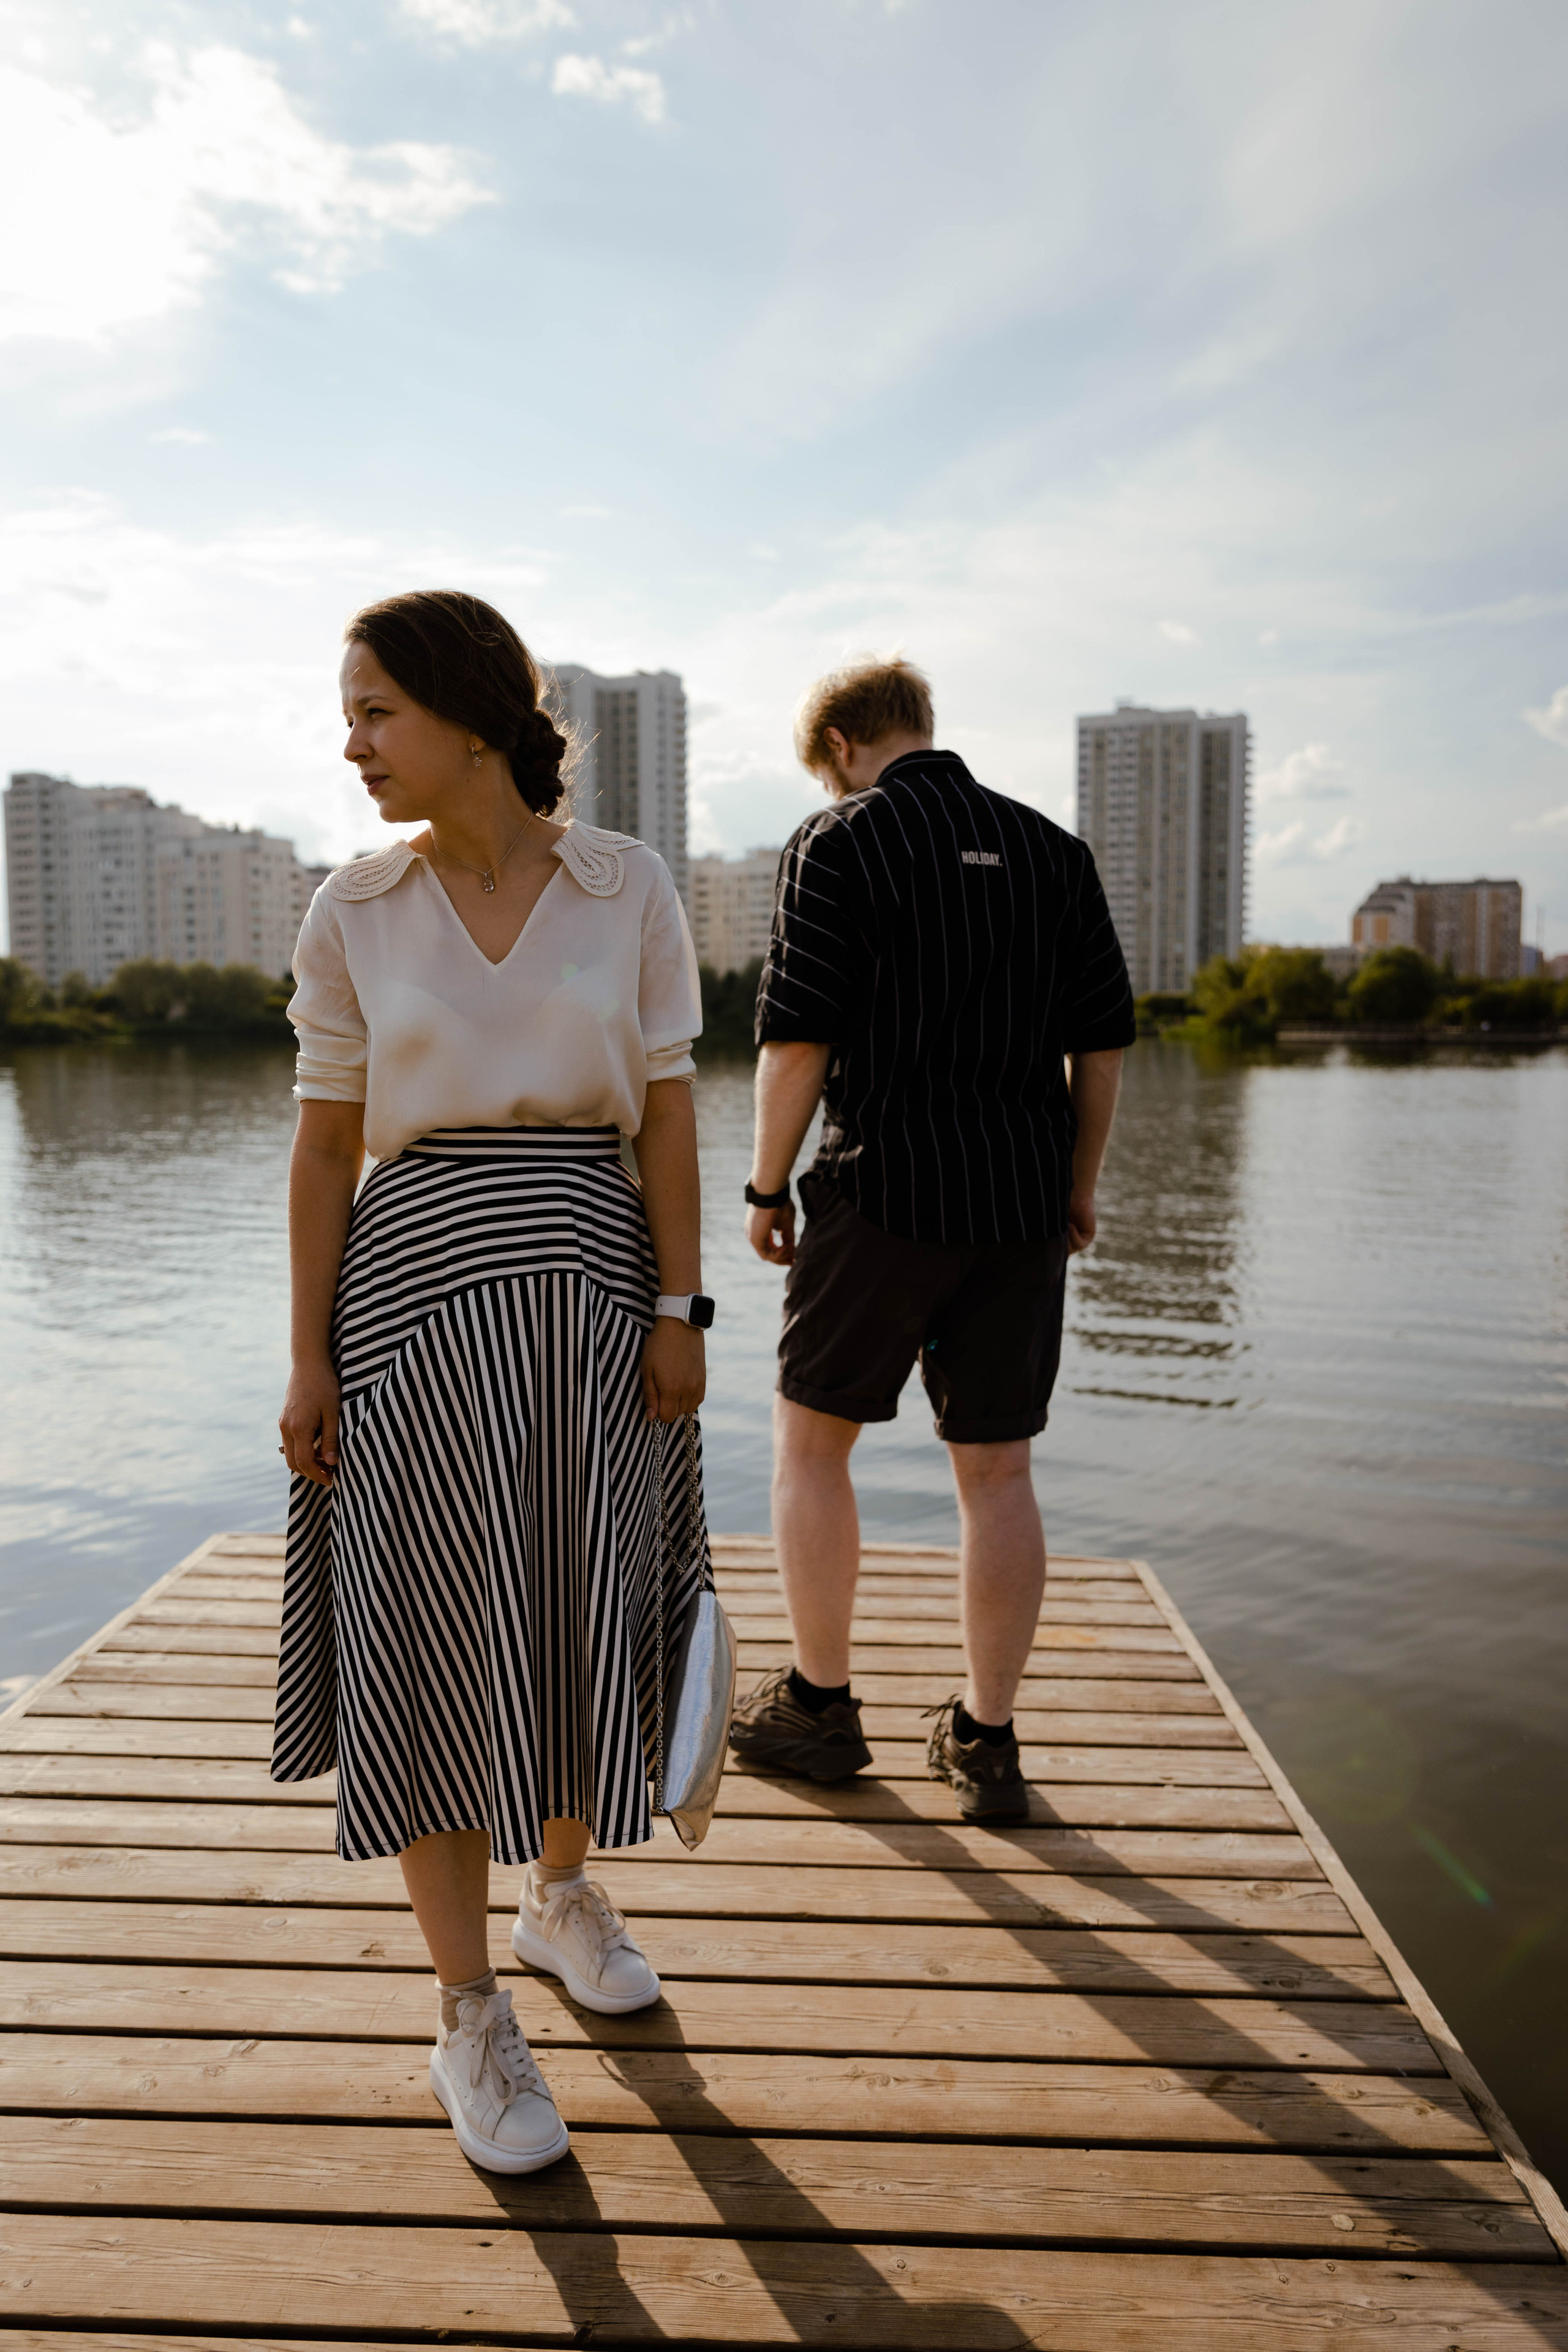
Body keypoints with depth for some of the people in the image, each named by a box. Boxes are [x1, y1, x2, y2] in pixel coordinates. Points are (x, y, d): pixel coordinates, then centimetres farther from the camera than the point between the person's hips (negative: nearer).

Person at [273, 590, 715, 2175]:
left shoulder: (627, 886, 0)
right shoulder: (352, 911, 1)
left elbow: (666, 1112, 1)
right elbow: (324, 1146, 2)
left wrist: (679, 1312, -3)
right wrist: (309, 1360, -1)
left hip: (591, 1276, 1)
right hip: (417, 1280, -1)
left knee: (586, 1615, 11)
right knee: (438, 1639, 2)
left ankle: (559, 1892, 39)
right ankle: (470, 2017, 18)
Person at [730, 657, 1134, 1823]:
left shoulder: (840, 843, -4)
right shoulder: (1053, 848, 10)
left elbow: (797, 1039, -12)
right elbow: (1104, 1042, 9)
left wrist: (767, 1185, -1)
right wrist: (1078, 1188, 17)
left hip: (885, 1194, -4)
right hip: (1024, 1208, 5)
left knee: (813, 1441, 13)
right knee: (998, 1472, 10)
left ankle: (820, 1705, 22)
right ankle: (987, 1741, 18)